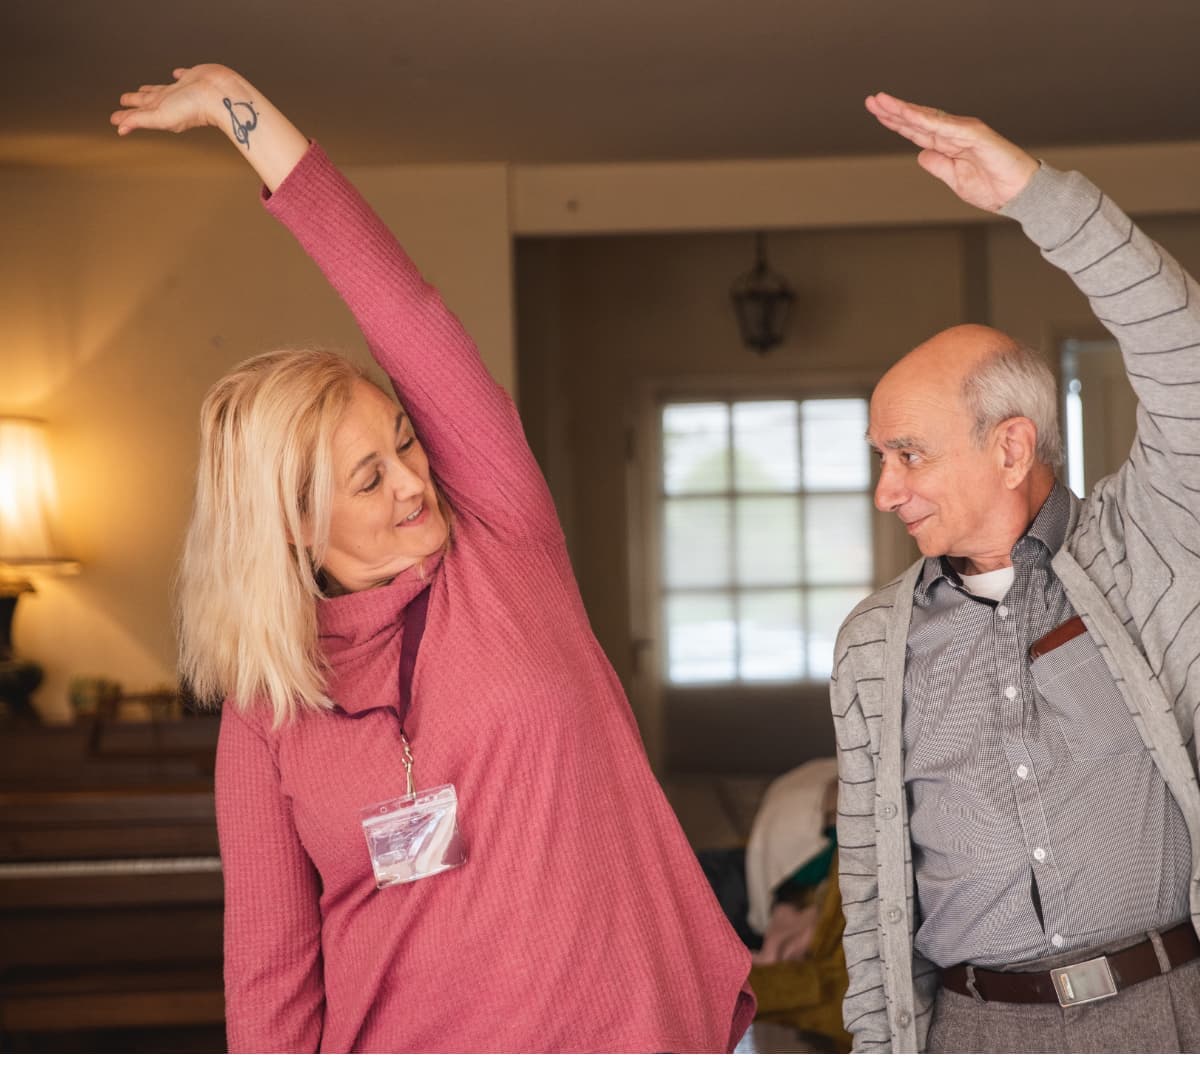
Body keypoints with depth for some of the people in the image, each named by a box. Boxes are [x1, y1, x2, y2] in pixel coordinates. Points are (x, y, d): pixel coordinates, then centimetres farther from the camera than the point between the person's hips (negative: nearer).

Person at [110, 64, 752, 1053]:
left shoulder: (501, 544, -6)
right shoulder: (266, 711, -3)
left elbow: (406, 315, -13)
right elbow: (269, 962, -1)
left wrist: (238, 106, -11)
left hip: (631, 1021, 0)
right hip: (410, 1042, 1)